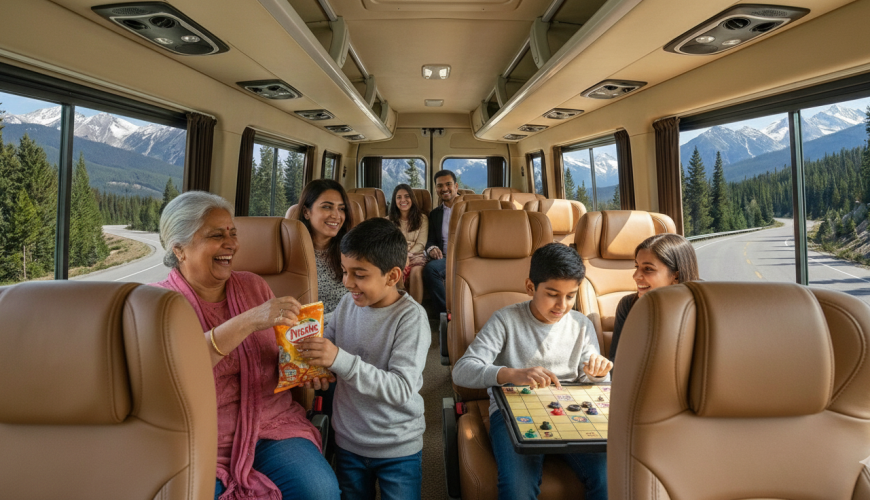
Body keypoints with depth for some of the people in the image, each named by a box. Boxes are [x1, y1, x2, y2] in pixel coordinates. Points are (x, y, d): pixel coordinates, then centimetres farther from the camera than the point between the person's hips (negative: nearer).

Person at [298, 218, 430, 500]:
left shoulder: (410, 317, -21)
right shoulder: (349, 303, -5)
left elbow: (402, 388, -27)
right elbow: (328, 345, 7)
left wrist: (340, 360, -35)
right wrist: (308, 347, -15)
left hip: (398, 448, -4)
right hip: (347, 442, 5)